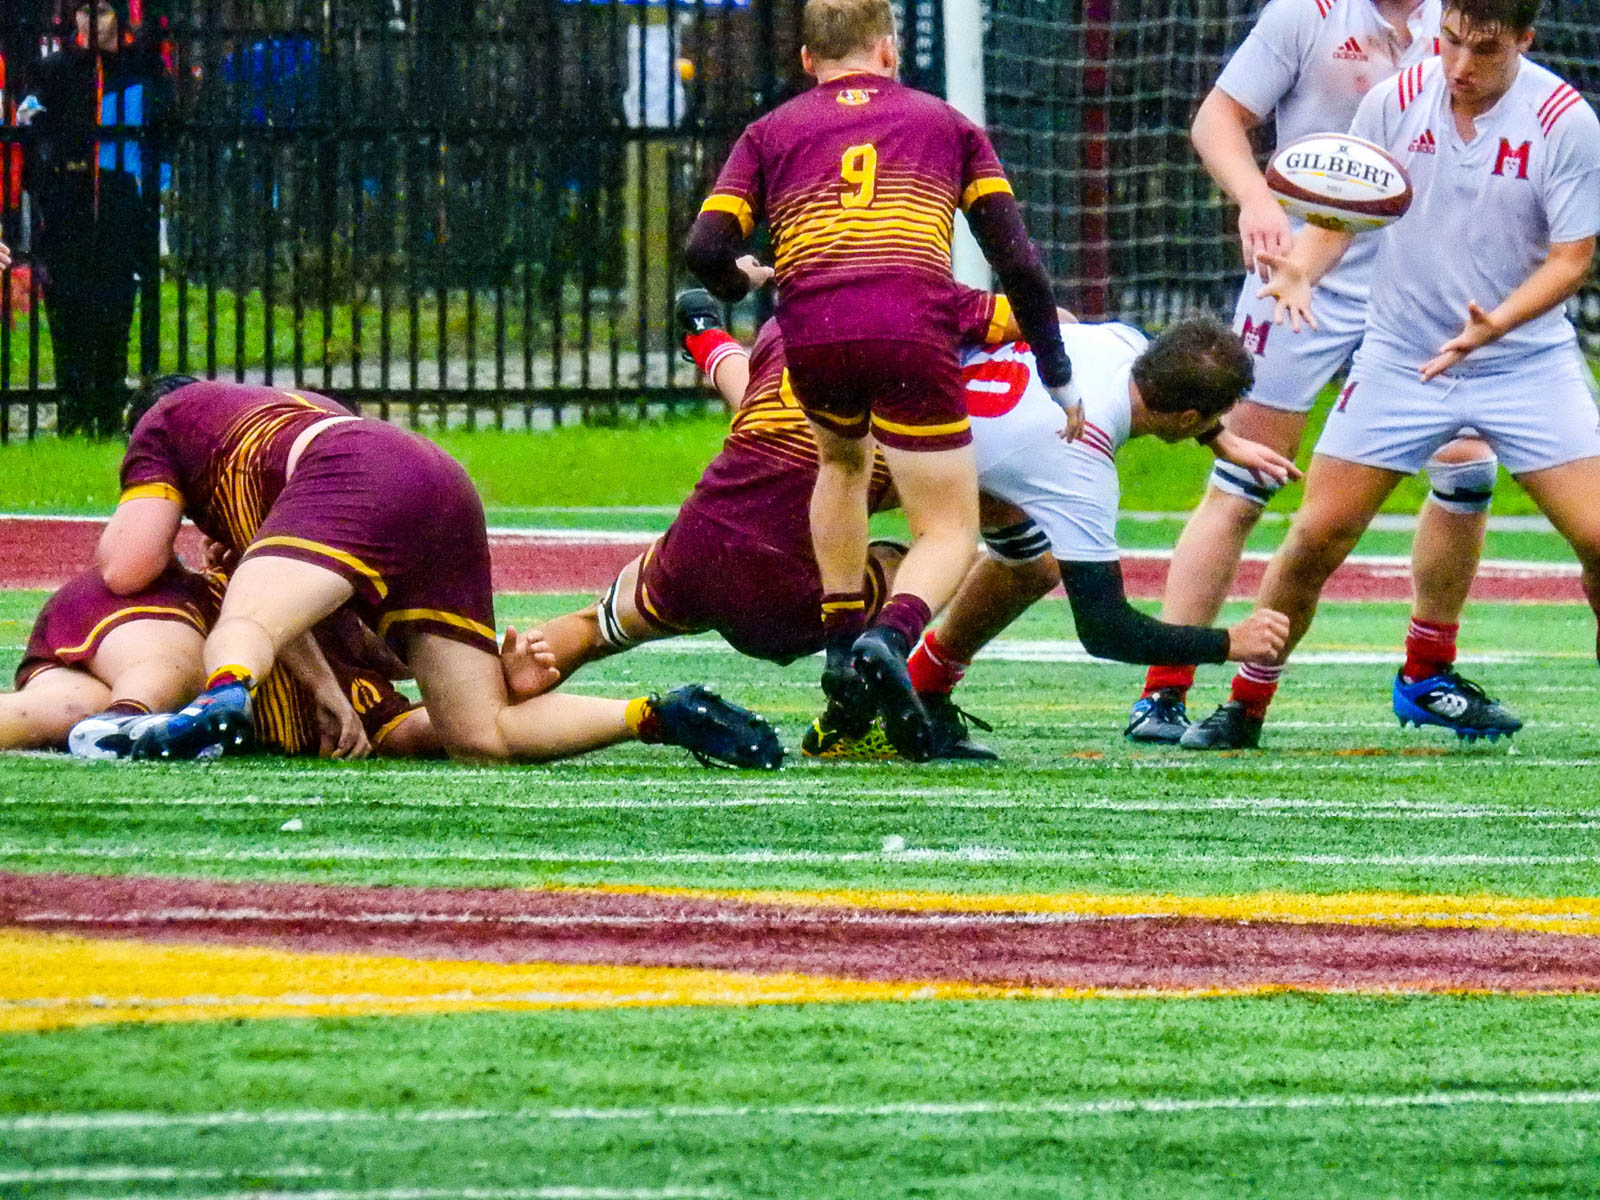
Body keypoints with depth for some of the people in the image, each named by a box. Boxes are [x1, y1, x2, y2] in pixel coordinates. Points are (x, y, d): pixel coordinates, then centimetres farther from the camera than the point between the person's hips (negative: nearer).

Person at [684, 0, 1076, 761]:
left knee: (843, 460, 35)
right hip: (913, 333, -2)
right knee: (950, 531, 6)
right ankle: (890, 637, -25)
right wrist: (1059, 379, 20)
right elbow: (1017, 260, 14)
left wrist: (741, 280, 33)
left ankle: (842, 644, 26)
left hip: (812, 333, 2)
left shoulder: (770, 134, 22)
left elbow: (705, 251, 9)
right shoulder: (946, 126, 23)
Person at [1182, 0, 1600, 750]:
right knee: (1316, 537, -3)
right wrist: (1300, 271, -19)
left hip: (1527, 360, -2)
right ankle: (1246, 707, 12)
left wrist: (1497, 322, -30)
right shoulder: (1394, 103, -7)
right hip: (1399, 359, 2)